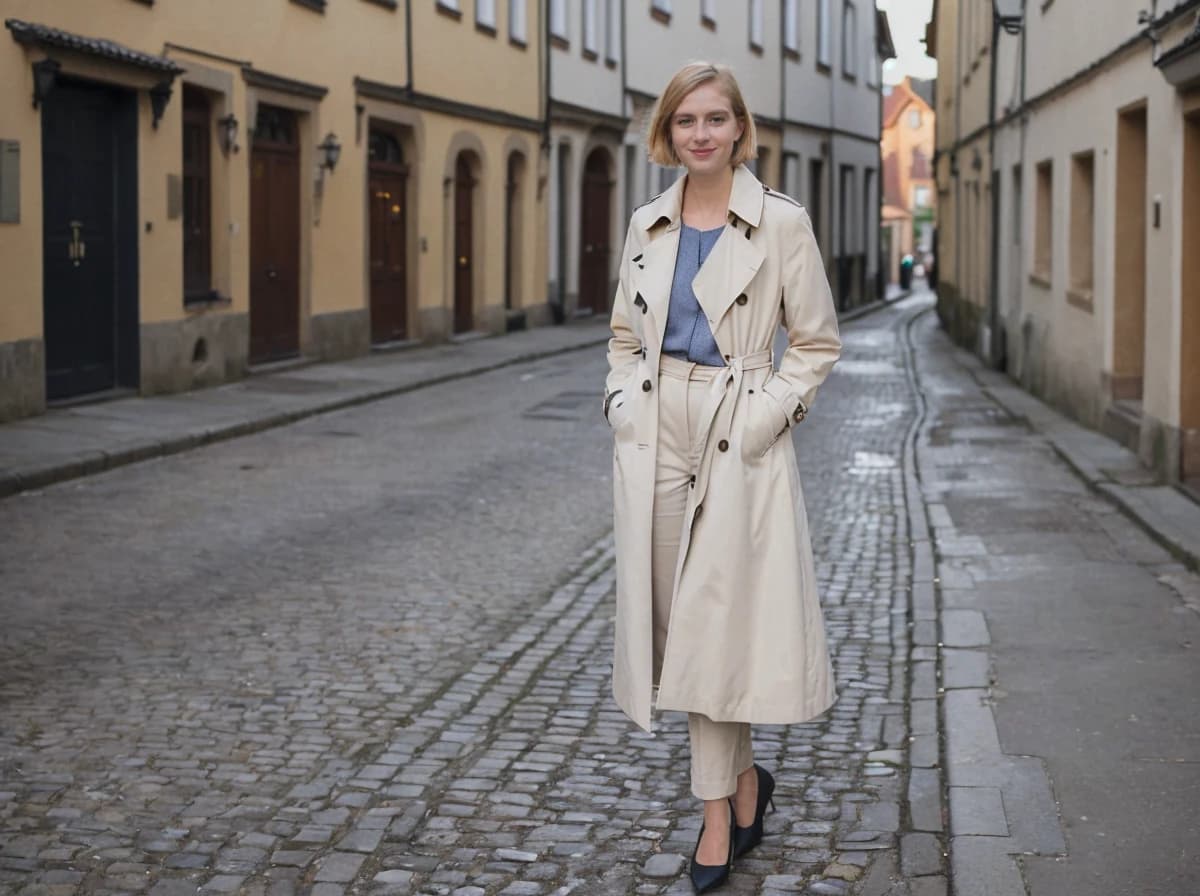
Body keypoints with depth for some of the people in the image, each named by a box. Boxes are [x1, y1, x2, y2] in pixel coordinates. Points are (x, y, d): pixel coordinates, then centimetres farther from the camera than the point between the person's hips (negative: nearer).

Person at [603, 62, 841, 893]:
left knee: (719, 617, -3)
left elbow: (818, 343, -2)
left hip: (739, 440, -4)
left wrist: (765, 414, -11)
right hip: (657, 437, 5)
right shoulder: (648, 225, 8)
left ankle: (720, 809, 11)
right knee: (683, 620, 8)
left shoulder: (781, 223, -5)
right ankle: (743, 780, 26)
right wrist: (624, 406, 4)